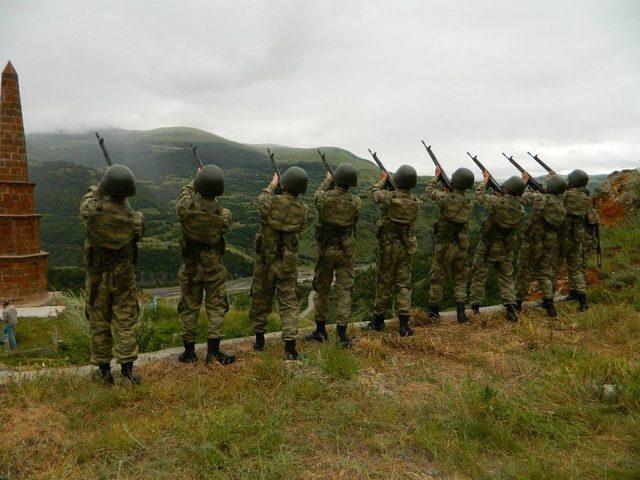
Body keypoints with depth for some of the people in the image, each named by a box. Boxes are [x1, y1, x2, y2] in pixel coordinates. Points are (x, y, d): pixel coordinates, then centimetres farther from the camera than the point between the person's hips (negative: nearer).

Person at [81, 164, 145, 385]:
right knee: (125, 323, 8)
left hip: (97, 276, 0)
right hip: (124, 276, 0)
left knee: (99, 323, 12)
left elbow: (88, 199, 8)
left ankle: (104, 370, 19)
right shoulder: (135, 219, -15)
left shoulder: (91, 211, -17)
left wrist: (98, 188, 24)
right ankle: (127, 369, 7)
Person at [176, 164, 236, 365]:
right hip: (214, 267, -1)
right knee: (216, 308, 11)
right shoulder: (224, 215, -18)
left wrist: (196, 179, 23)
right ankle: (213, 352, 13)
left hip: (190, 267, 2)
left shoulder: (185, 206, -17)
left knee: (189, 308, 13)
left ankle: (189, 352, 23)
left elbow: (186, 191, 6)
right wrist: (212, 198, 15)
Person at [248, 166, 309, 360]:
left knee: (260, 300, 17)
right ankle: (290, 347, 0)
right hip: (288, 264, 0)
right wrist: (287, 193, 21)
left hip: (265, 261, 0)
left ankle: (259, 340, 29)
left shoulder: (270, 203, -14)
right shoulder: (303, 210, -11)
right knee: (289, 303, 6)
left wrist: (273, 184, 27)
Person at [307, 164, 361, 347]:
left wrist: (328, 180, 31)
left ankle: (320, 330, 23)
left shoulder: (323, 198, -12)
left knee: (322, 290, 14)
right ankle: (342, 334, 7)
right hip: (346, 252, 0)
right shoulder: (356, 202, -10)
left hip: (325, 250, 0)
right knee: (344, 292, 5)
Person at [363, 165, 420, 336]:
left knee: (383, 283, 9)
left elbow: (373, 192, 6)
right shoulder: (416, 202, -5)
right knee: (403, 285, 8)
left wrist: (383, 180, 22)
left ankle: (378, 321, 21)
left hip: (387, 246, -3)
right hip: (406, 247, 3)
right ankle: (404, 325, 6)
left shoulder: (388, 197, -16)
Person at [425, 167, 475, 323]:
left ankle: (433, 311, 16)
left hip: (444, 245, -3)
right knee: (460, 279, 13)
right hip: (461, 246, 3)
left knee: (438, 278, 8)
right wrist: (450, 192, 19)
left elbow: (430, 190, 3)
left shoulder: (445, 198, -15)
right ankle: (461, 313, 10)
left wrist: (436, 176, 17)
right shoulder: (468, 203, -3)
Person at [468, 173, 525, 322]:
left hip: (487, 246, -4)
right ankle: (511, 308, 7)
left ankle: (475, 308, 11)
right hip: (506, 248, 4)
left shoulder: (497, 202, -20)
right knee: (507, 278, 14)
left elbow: (479, 194, -4)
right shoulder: (521, 209, -6)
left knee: (478, 276, 8)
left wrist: (485, 180, 11)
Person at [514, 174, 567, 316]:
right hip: (550, 243, 5)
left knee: (523, 271, 7)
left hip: (533, 241, -5)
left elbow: (520, 196, -5)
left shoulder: (539, 198, -14)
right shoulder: (562, 203, 2)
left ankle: (518, 301, 14)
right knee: (544, 273, 16)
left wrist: (524, 181, 9)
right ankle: (548, 302, 8)